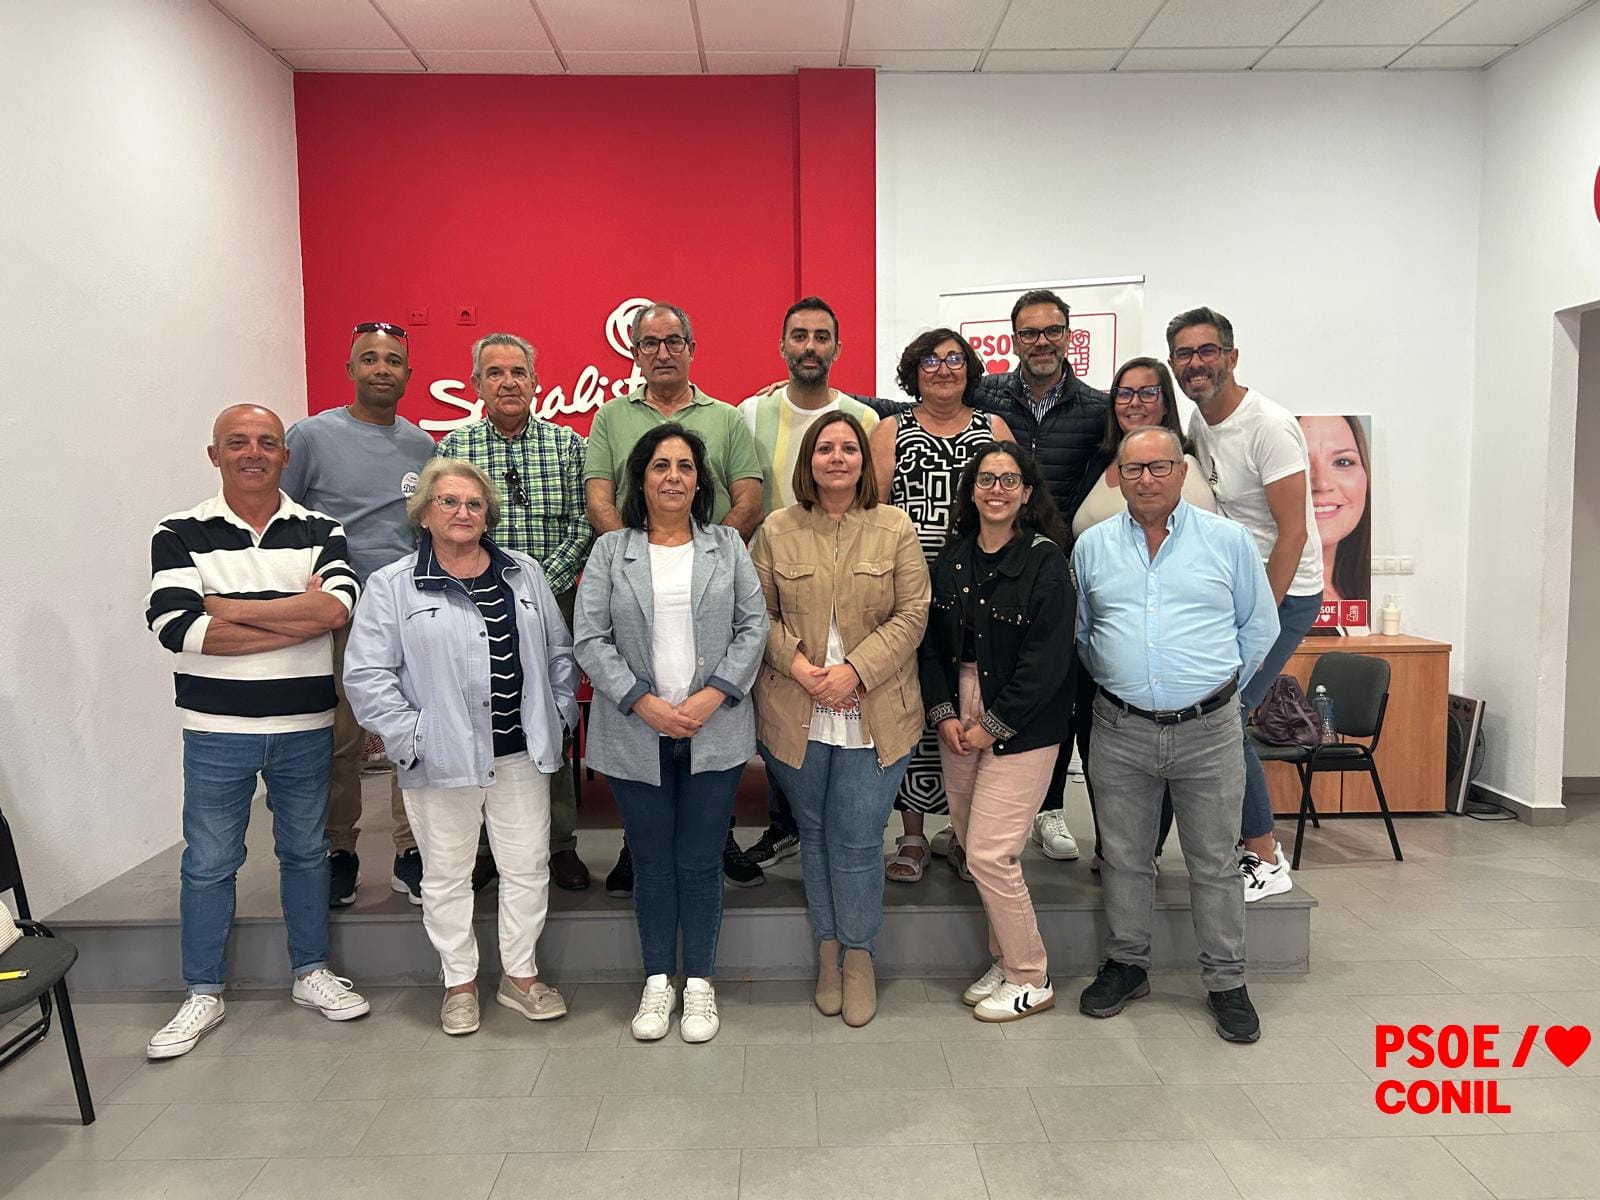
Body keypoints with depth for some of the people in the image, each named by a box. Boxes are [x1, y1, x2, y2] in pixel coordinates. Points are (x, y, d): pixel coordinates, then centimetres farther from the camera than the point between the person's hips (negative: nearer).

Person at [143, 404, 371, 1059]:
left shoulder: (320, 532, 1)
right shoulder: (179, 535, -2)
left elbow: (337, 606, -17)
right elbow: (178, 628, -18)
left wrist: (229, 608, -16)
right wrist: (299, 619, -18)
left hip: (306, 727, 2)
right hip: (216, 731, -1)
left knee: (306, 852, 15)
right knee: (208, 863, 9)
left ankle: (311, 973, 31)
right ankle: (203, 994, 25)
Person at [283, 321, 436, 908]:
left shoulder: (424, 447, 12)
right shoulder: (312, 436, 1)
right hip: (339, 619, -2)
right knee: (339, 743, 3)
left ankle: (412, 854, 13)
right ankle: (339, 854, 19)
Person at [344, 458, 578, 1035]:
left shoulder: (523, 573, 8)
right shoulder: (392, 585, -3)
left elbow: (559, 651, 13)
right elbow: (366, 673, -6)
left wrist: (560, 716, 6)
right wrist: (409, 734, -11)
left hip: (521, 752, 3)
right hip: (442, 759, -3)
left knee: (528, 866, 11)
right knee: (447, 875, 10)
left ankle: (520, 974, 28)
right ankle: (460, 982, 28)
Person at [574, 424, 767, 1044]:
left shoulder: (727, 546, 7)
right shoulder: (610, 551, 4)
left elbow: (753, 626, 2)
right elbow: (591, 639, -2)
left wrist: (712, 695, -11)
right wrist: (645, 703, -12)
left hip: (715, 731, 0)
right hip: (636, 733, 0)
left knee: (700, 863, 7)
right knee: (652, 864, 10)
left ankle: (699, 982, 22)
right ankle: (657, 981, 26)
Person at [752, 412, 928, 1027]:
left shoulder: (895, 527, 1)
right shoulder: (776, 531, 3)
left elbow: (912, 614, -3)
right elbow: (759, 614, 3)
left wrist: (855, 670, -13)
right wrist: (800, 667, -12)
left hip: (875, 716, -1)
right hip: (796, 715, 2)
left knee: (858, 839, 1)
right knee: (815, 835, 14)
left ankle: (858, 954, 21)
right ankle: (828, 951, 30)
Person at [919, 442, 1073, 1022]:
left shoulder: (1045, 560, -9)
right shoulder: (951, 560, 7)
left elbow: (1047, 659, -13)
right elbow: (932, 642, 8)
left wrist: (993, 725, -13)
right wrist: (944, 714, -4)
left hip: (1020, 728, -5)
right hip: (958, 721, 6)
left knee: (989, 853, -7)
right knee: (975, 850, 11)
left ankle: (1031, 979, 13)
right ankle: (1004, 961, 29)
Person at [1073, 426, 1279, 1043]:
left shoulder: (1229, 540, 1)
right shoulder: (1092, 546, 6)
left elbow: (1258, 626, 8)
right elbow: (1079, 632, 17)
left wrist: (1218, 686, 6)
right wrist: (1117, 680, 11)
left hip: (1208, 730, -1)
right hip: (1120, 731, 2)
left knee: (1215, 862, 8)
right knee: (1124, 857, 12)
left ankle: (1226, 981, 22)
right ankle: (1126, 964, 28)